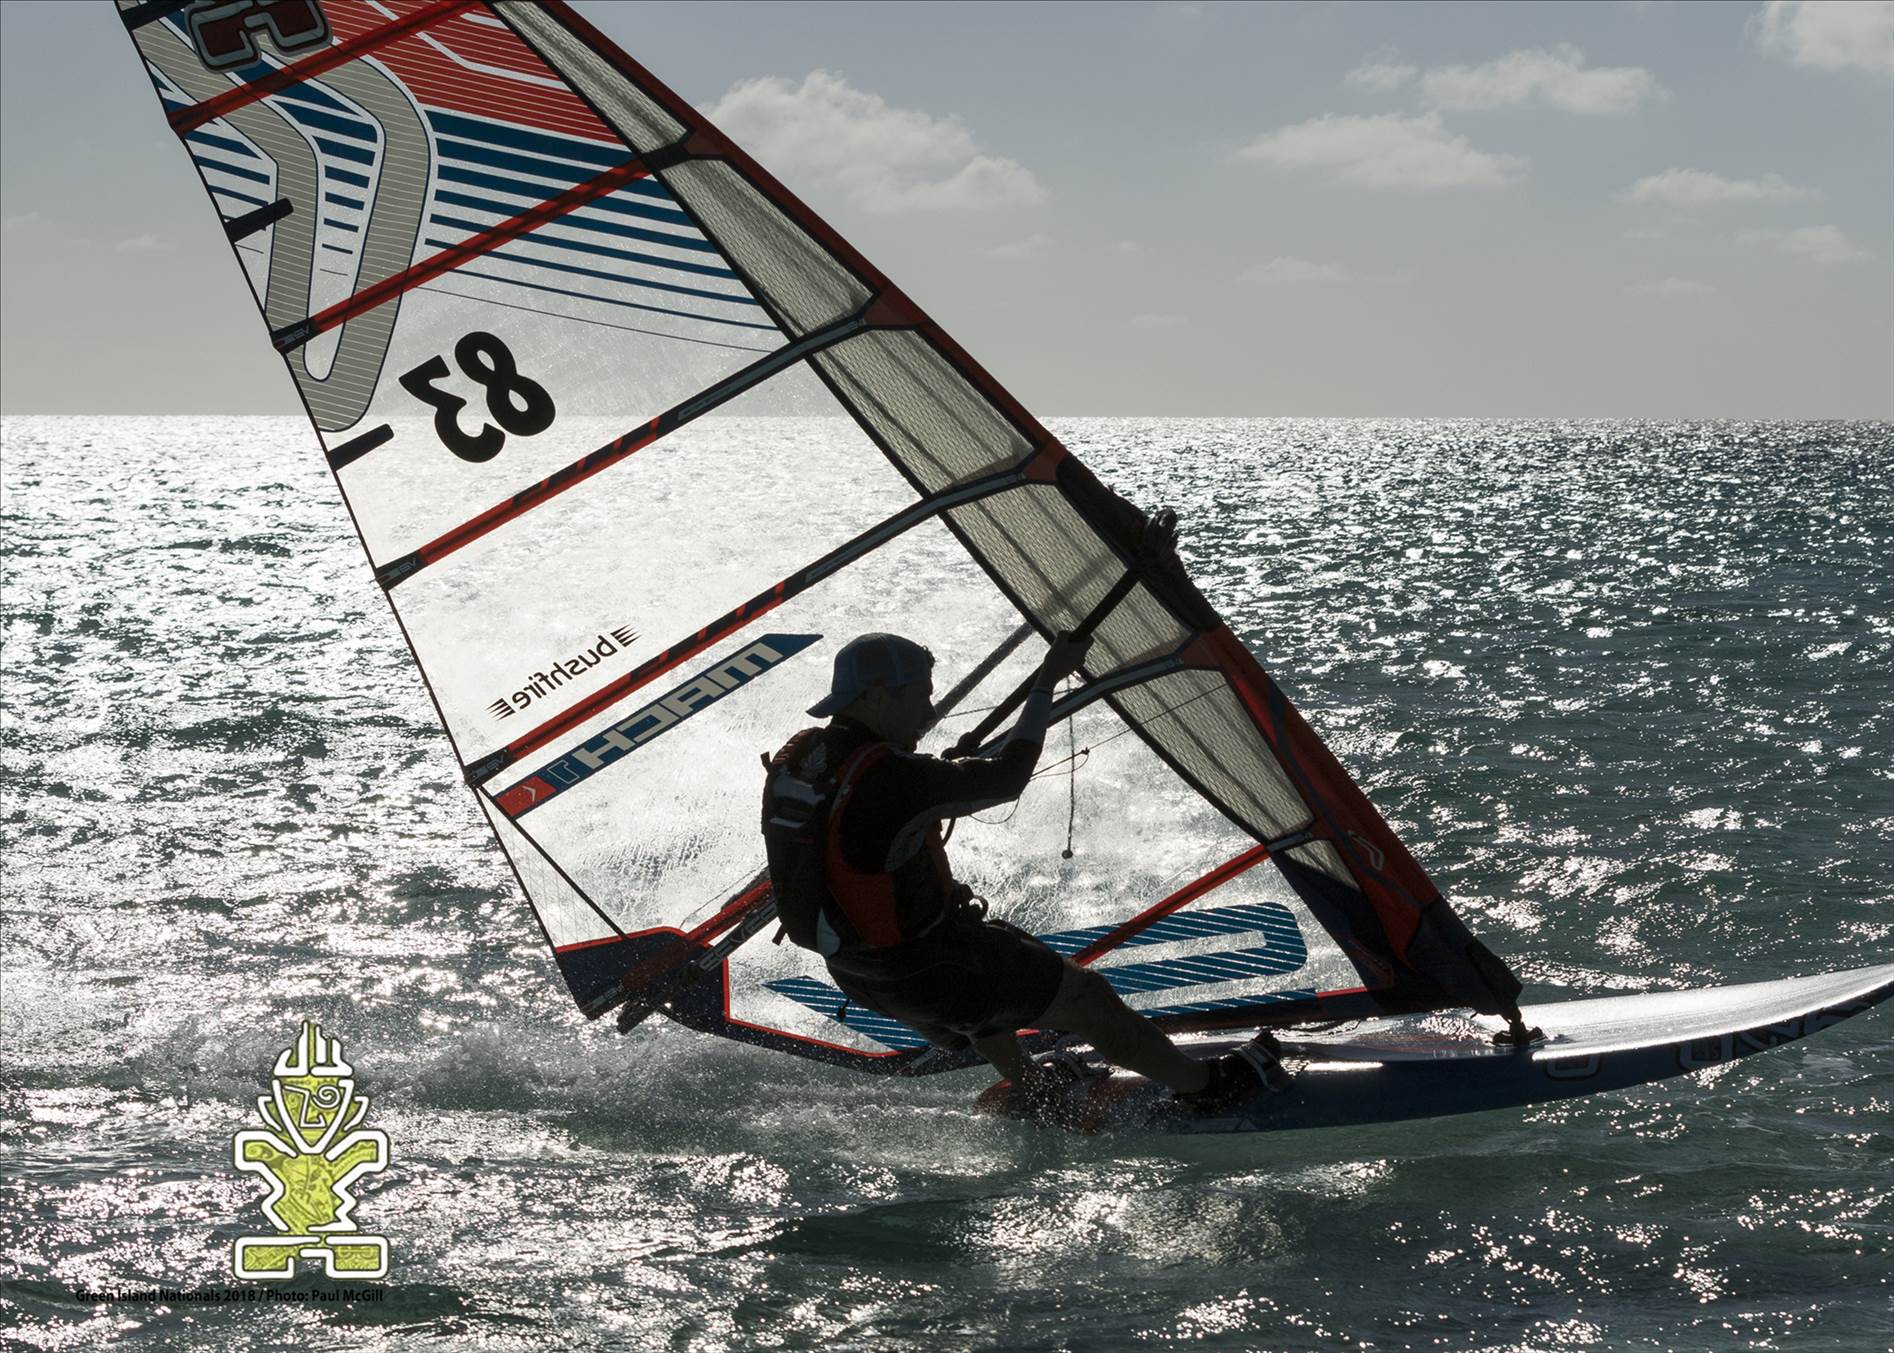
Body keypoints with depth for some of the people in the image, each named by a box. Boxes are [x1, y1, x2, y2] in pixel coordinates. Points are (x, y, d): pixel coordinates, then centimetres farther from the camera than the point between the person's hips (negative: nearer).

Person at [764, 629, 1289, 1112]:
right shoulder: (889, 779, -32)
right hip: (923, 974, -9)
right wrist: (1047, 682, -14)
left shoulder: (797, 756, -6)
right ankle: (1203, 1084, 24)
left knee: (996, 949, 37)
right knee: (1084, 994, 8)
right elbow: (1005, 778, -23)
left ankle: (1025, 1083, 52)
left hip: (853, 970, 9)